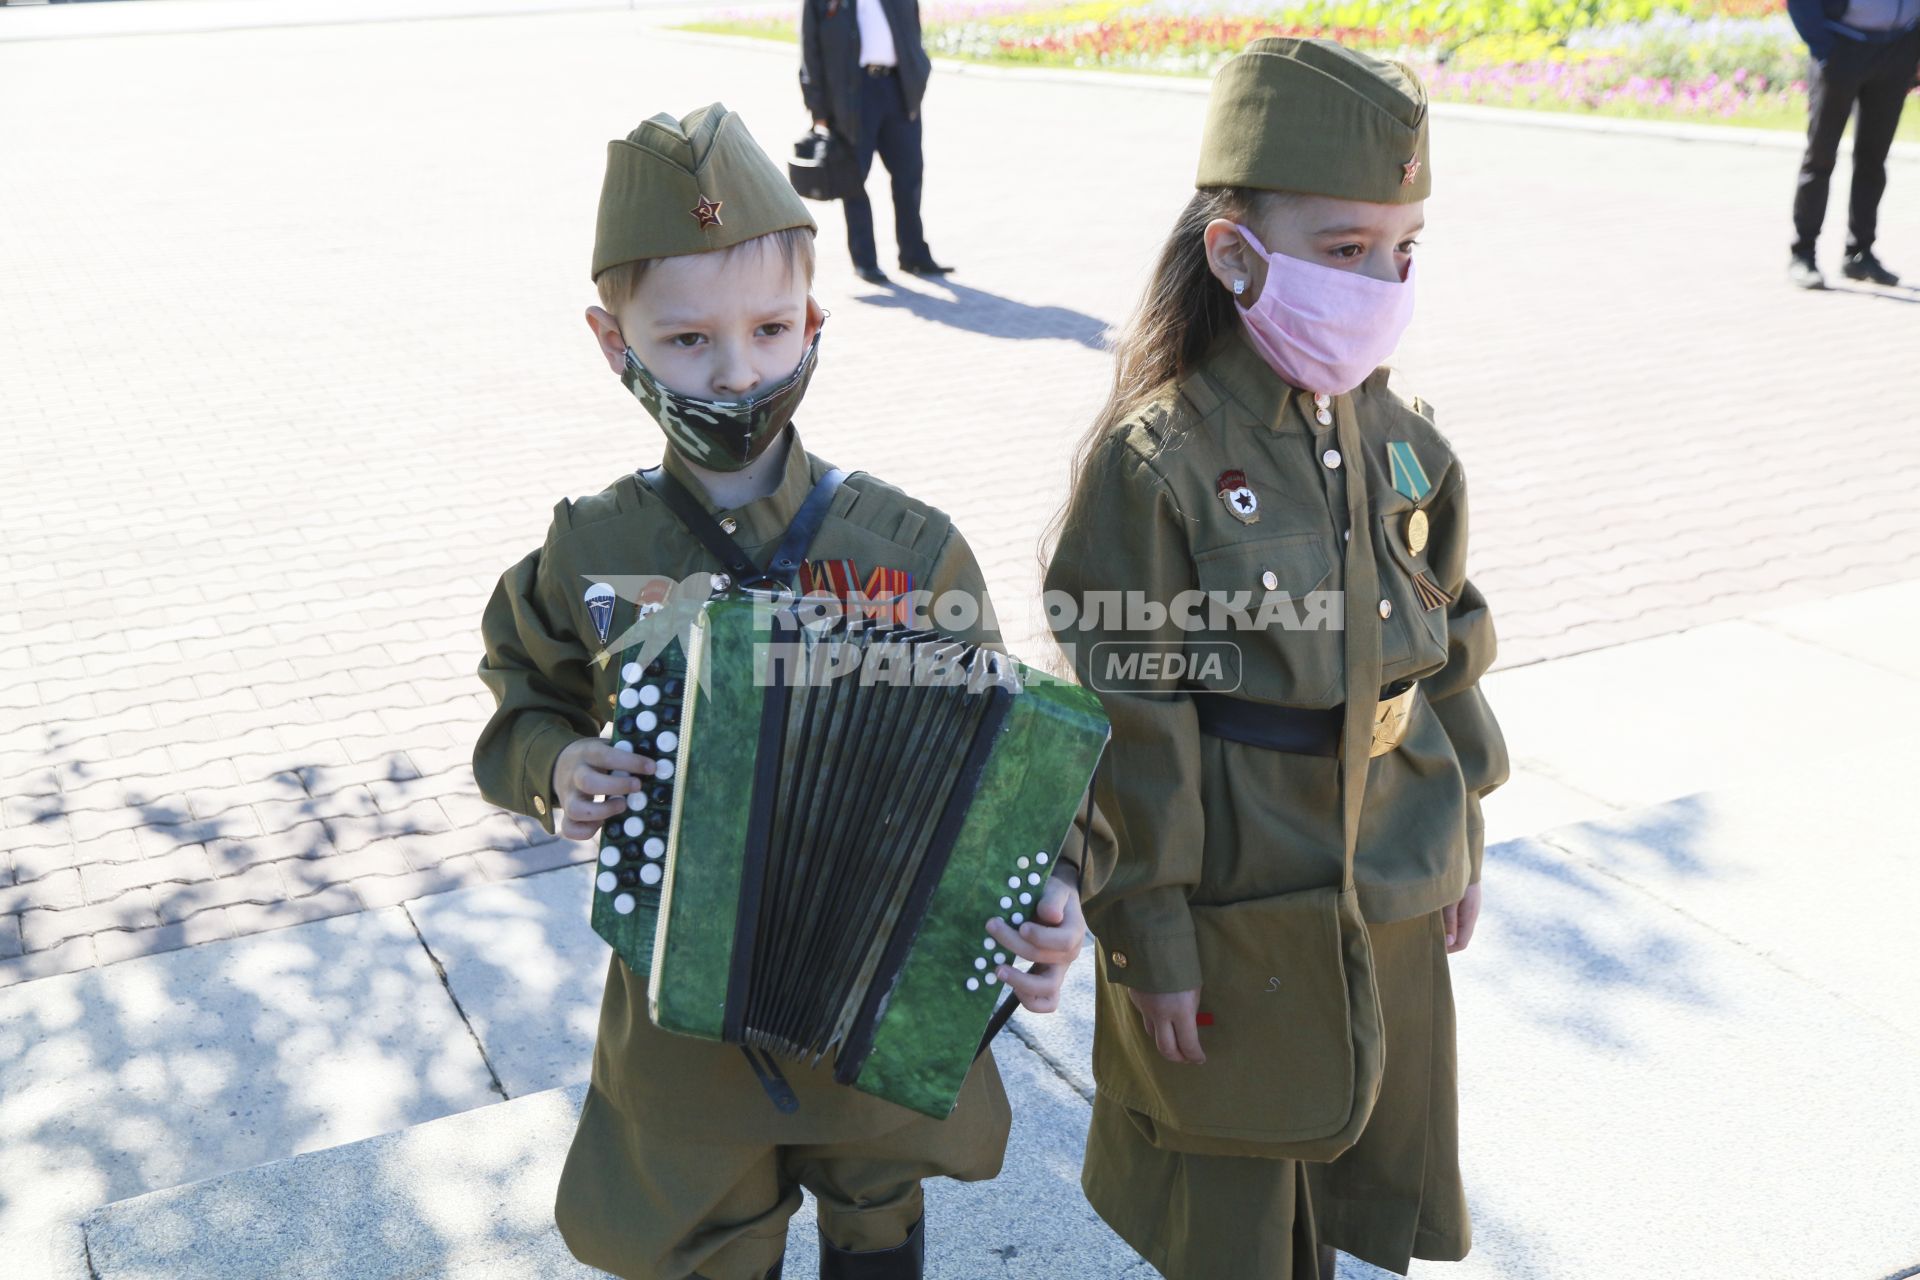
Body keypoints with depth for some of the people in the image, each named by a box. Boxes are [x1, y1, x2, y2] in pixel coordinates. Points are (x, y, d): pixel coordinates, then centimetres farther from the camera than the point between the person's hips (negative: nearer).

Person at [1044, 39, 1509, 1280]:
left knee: (1382, 1154, 23)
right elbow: (1127, 724, -17)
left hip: (1395, 896, 6)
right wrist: (1149, 940, -13)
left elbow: (1444, 645, 10)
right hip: (1230, 905, -6)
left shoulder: (1397, 434, -1)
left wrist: (1461, 837, 13)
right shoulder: (1154, 459, -20)